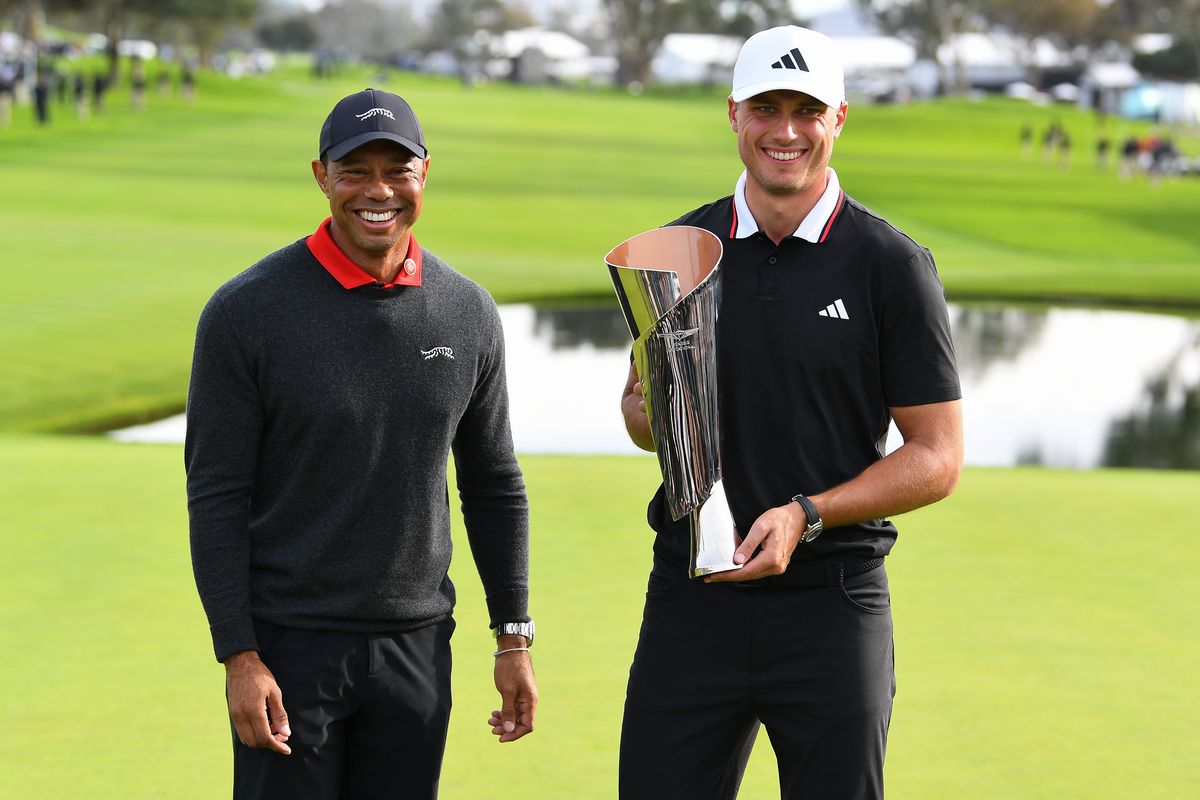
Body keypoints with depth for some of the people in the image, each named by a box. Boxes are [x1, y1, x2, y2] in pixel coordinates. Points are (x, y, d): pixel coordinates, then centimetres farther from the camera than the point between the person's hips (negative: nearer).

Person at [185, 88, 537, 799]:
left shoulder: (468, 313, 3)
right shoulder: (246, 312, -9)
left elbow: (493, 485, 11)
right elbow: (216, 496, -8)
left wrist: (514, 637, 8)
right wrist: (239, 656, -13)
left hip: (417, 646, 4)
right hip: (290, 646, -3)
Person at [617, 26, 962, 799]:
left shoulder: (893, 265, -4)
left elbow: (938, 457, -3)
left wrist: (807, 516, -16)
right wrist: (648, 410, -7)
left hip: (832, 605, -2)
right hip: (692, 597, 3)